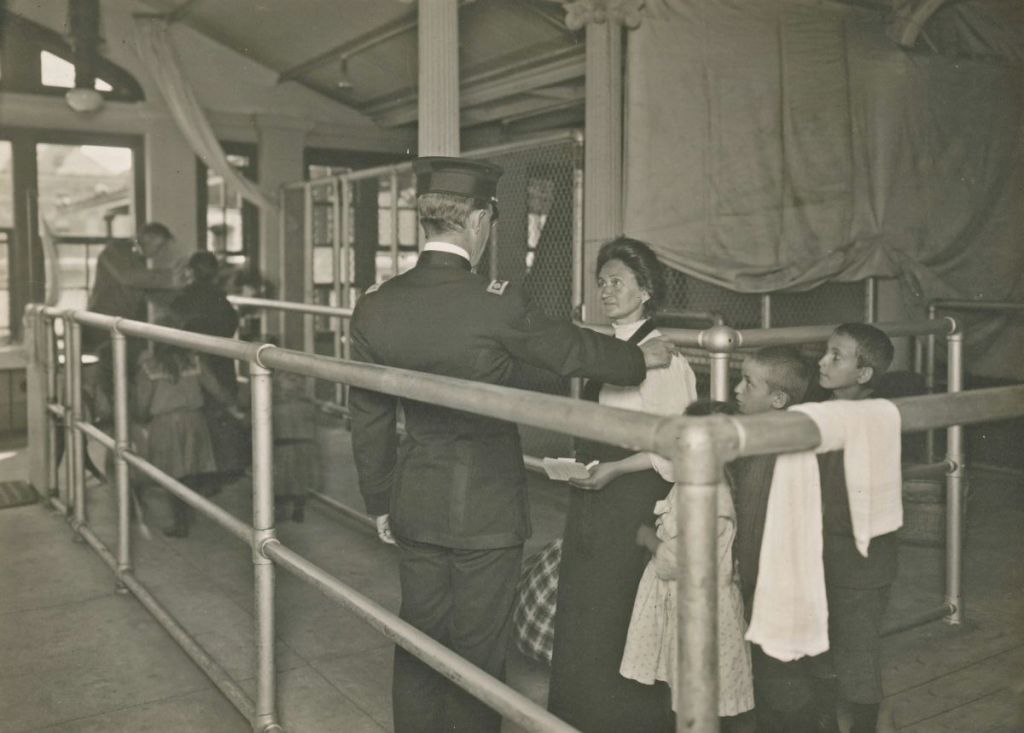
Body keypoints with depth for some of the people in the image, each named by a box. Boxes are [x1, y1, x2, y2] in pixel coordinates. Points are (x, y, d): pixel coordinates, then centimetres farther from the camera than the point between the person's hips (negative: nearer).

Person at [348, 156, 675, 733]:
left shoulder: (375, 306, -5)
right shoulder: (496, 303, -20)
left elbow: (369, 421, 3)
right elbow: (573, 350, -5)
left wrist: (381, 504, 15)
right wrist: (644, 357, 14)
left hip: (415, 506, 5)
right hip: (487, 507, -5)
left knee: (419, 643, 18)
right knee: (477, 653, 11)